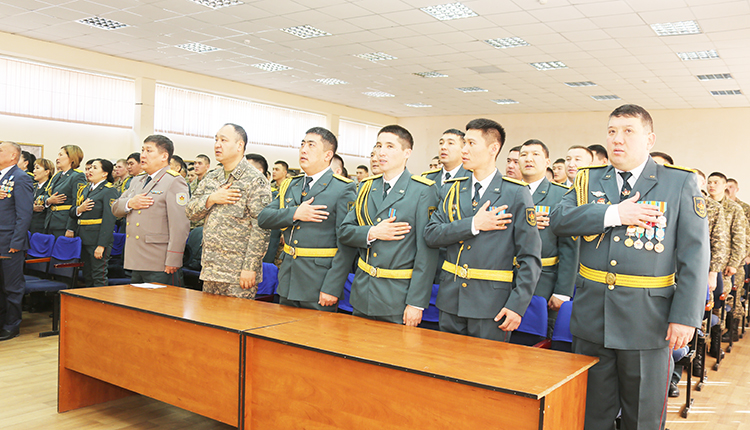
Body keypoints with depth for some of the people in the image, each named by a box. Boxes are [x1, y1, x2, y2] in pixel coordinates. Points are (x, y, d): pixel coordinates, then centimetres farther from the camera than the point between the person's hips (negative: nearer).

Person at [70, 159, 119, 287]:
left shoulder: (110, 191, -9)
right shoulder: (87, 189, 17)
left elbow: (109, 220, -16)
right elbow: (72, 213, 19)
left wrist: (101, 245, -21)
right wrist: (79, 209, -6)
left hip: (98, 239, -8)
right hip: (84, 238, 8)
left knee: (99, 278, -5)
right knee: (87, 277, 13)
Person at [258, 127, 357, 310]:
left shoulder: (344, 189, -9)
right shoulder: (290, 185, 13)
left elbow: (347, 244, -14)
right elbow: (263, 219, 5)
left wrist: (332, 288, -18)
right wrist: (294, 213, -12)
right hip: (288, 282, 6)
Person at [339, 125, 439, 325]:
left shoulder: (424, 191, -9)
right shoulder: (366, 187, 9)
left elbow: (427, 251, -12)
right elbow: (344, 232, 8)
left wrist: (416, 302, -15)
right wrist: (372, 233, -12)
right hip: (362, 294, 5)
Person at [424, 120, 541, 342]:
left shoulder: (516, 194, -5)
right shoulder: (451, 189, 9)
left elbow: (530, 257, -7)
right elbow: (431, 234, -2)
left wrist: (517, 305, -13)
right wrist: (473, 224, -14)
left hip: (491, 304, -4)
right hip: (451, 299, 4)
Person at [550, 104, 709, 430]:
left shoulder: (680, 183, -2)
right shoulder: (589, 180, 7)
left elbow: (694, 254, -6)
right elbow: (558, 220, -8)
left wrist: (686, 316, -12)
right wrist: (614, 214, -19)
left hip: (648, 318, -2)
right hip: (592, 316, 3)